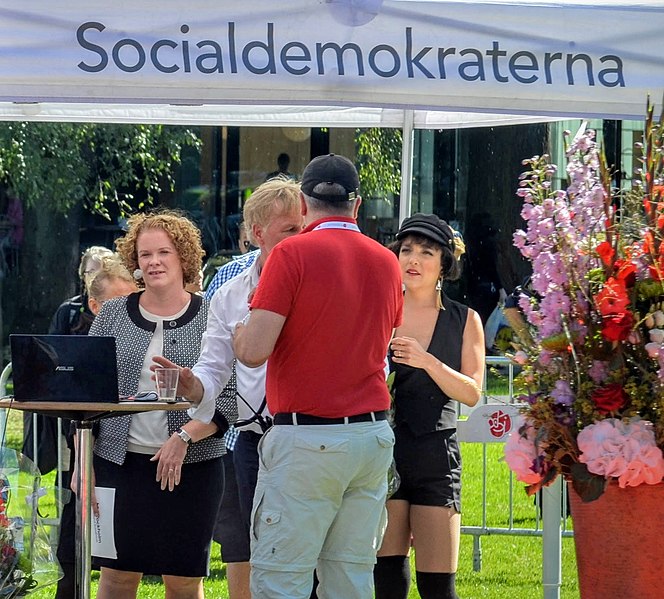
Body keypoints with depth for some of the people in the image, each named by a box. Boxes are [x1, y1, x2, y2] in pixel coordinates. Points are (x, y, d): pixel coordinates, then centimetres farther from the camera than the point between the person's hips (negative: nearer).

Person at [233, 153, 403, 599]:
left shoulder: (292, 254, -7)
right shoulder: (387, 262, 11)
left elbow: (253, 352, -13)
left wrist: (240, 331, 8)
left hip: (307, 440, -6)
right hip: (373, 435, 6)